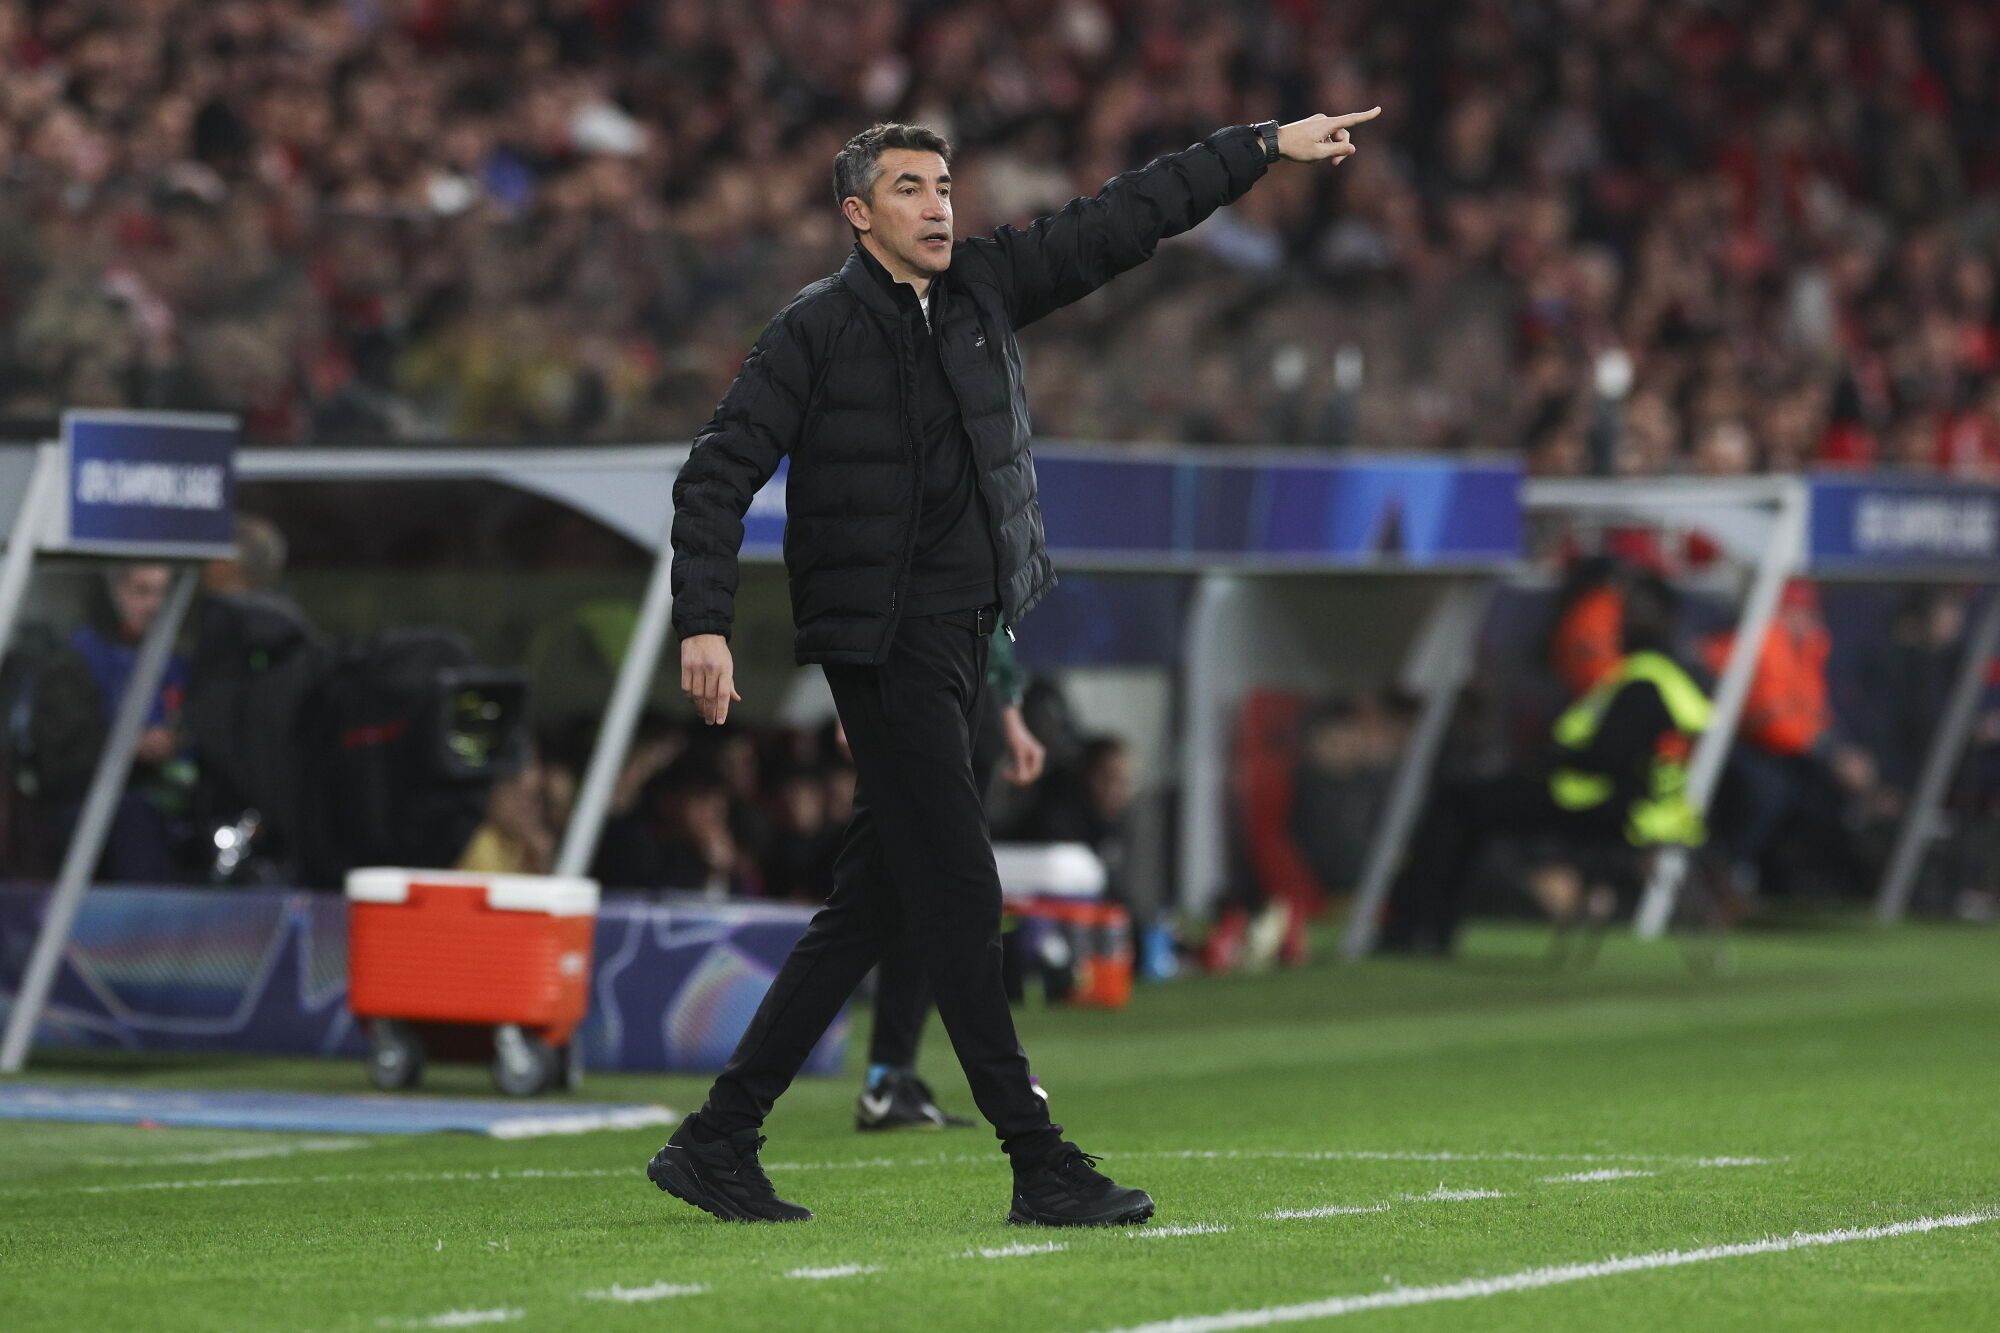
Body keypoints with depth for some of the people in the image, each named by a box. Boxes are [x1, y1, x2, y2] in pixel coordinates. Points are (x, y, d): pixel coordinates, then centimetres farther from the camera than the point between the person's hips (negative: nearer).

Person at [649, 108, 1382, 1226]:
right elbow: (720, 474, -9)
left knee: (873, 905, 8)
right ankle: (1040, 1165, -6)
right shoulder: (815, 331, -6)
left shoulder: (982, 288, 10)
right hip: (884, 643, -7)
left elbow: (1123, 222, 15)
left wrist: (1265, 147, 13)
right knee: (957, 893, -8)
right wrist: (705, 623, -20)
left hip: (963, 635, 7)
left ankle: (718, 1141, 13)